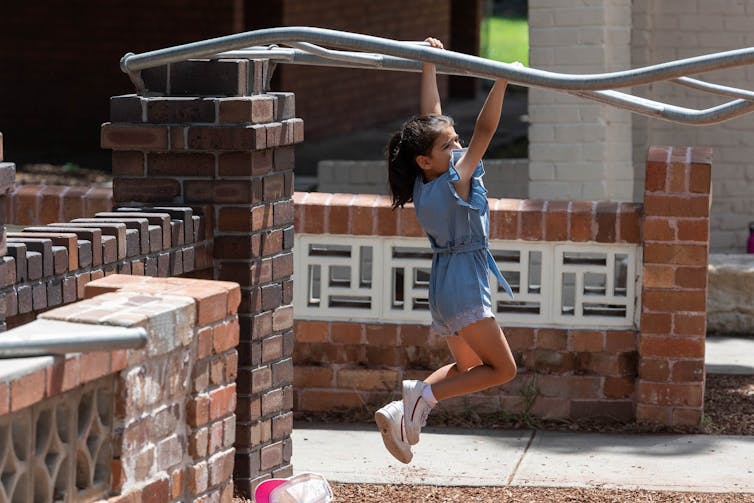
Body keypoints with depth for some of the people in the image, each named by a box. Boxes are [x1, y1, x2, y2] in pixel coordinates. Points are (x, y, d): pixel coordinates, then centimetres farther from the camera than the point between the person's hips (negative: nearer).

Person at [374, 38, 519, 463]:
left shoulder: (422, 184, 3)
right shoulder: (456, 181, -17)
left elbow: (430, 119, 9)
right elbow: (485, 130, -24)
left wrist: (429, 66, 12)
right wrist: (502, 82, -24)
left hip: (443, 286, 9)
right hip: (465, 288, -9)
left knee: (467, 367, 20)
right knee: (502, 369, -3)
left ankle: (403, 412, 4)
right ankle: (424, 395, -13)